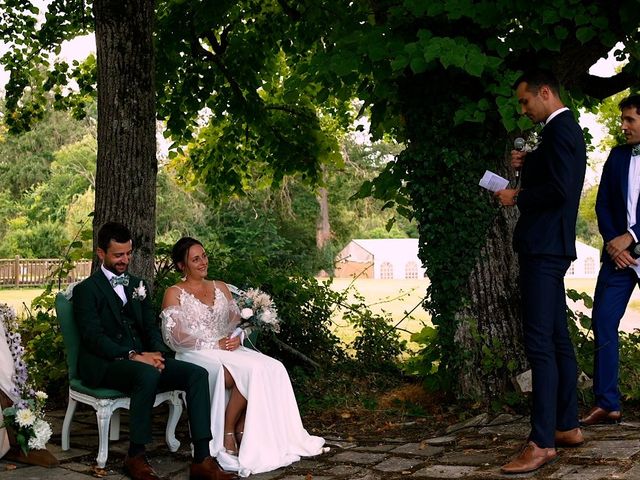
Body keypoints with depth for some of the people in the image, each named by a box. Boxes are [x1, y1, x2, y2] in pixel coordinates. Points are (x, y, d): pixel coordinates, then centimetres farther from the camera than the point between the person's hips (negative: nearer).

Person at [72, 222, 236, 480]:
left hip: (141, 359, 6)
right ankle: (135, 456, -22)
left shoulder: (138, 285, 21)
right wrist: (132, 355, -24)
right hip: (104, 365, -6)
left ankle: (202, 459, -23)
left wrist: (158, 353, -7)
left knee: (197, 373, -17)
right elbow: (93, 337, -12)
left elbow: (151, 327, 16)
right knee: (148, 375, -38)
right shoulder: (86, 290, 0)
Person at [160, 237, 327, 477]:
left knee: (273, 368, -22)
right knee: (251, 371, -31)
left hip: (226, 349, 6)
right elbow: (174, 336, -9)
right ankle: (228, 434, -17)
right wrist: (214, 345, -14)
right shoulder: (174, 293, 1)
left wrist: (236, 338, -9)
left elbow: (237, 322, 14)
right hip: (197, 356, -6)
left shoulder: (221, 287, 18)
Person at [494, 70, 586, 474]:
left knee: (540, 344, -12)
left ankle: (542, 443, -11)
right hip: (551, 247, 11)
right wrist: (528, 163, 11)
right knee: (558, 339, 14)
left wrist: (516, 197, -11)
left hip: (544, 248, -11)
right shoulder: (566, 129, 19)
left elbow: (559, 190, -23)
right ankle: (568, 426, 22)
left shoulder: (559, 129, -13)